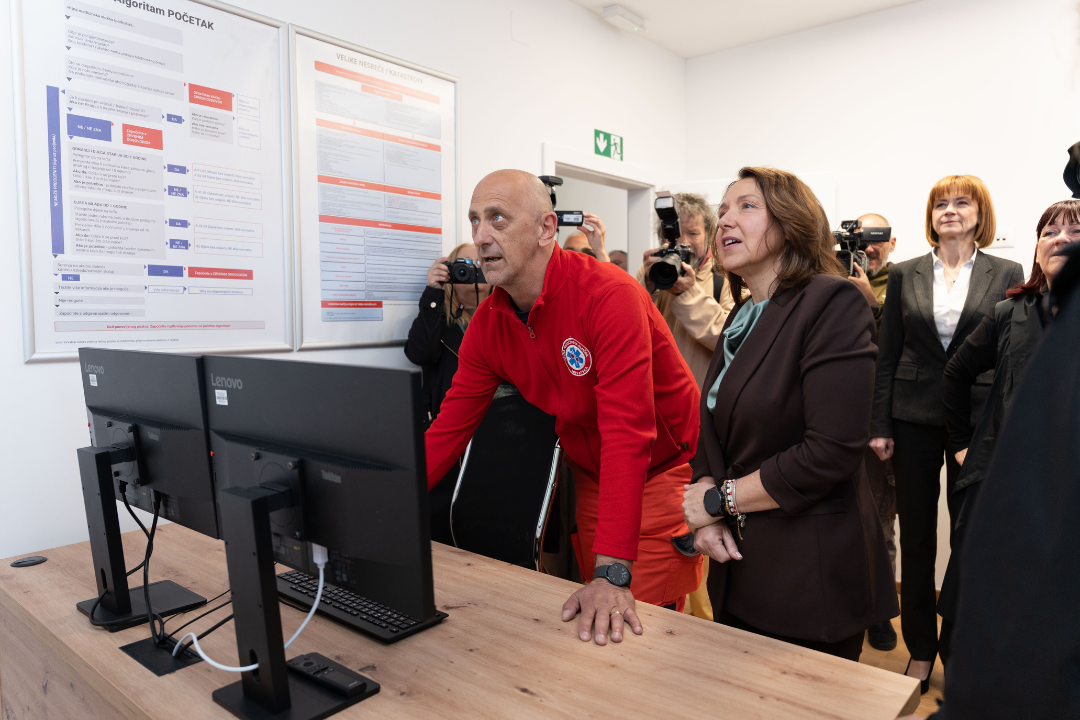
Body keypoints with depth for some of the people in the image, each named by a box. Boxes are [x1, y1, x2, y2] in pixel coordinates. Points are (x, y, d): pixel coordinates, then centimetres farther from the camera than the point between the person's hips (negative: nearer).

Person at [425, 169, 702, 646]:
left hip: (664, 471, -5)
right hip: (589, 480, 6)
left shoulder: (609, 294, -27)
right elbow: (448, 431, -5)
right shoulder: (487, 323, -7)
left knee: (633, 630, -3)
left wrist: (613, 574, -38)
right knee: (589, 626, 14)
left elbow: (627, 433, -34)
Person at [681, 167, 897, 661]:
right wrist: (705, 513, -6)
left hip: (811, 579, -7)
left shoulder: (833, 302, -15)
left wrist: (720, 499, -14)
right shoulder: (743, 317, 10)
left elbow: (832, 452, -23)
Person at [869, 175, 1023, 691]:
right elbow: (887, 355, 3)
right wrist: (879, 425, -2)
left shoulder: (1006, 275, 4)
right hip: (915, 417, 1)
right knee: (915, 537, 8)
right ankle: (920, 649, 25)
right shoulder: (905, 275, 5)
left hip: (978, 420, 0)